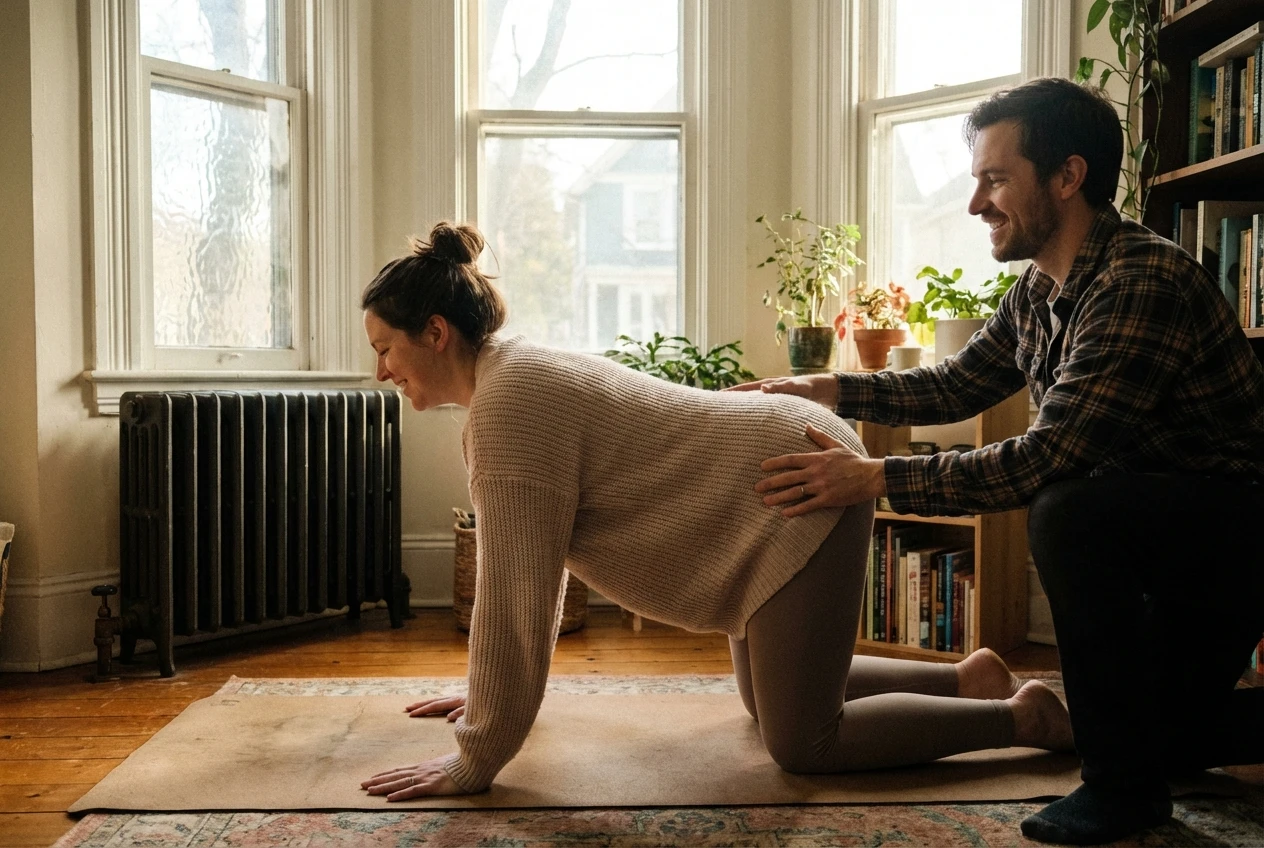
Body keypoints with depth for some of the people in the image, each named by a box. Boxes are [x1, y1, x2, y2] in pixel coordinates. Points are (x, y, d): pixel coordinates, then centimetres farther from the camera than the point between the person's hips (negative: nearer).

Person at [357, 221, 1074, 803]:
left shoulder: (509, 405, -22)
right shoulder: (508, 379, 8)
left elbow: (515, 597, -24)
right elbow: (524, 570, 16)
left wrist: (474, 763, -16)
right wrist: (498, 695, 19)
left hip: (800, 492, -10)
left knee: (802, 741, -2)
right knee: (774, 700, 21)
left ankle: (1023, 716, 10)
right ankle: (967, 679, 29)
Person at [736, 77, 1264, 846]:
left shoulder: (1143, 282, -29)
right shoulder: (1040, 293, 0)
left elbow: (1049, 457, -36)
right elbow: (959, 385, 9)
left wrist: (878, 479, -36)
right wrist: (829, 389, -3)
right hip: (1163, 532, 9)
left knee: (1068, 514, -35)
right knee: (1164, 731, 18)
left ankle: (1124, 784, -19)